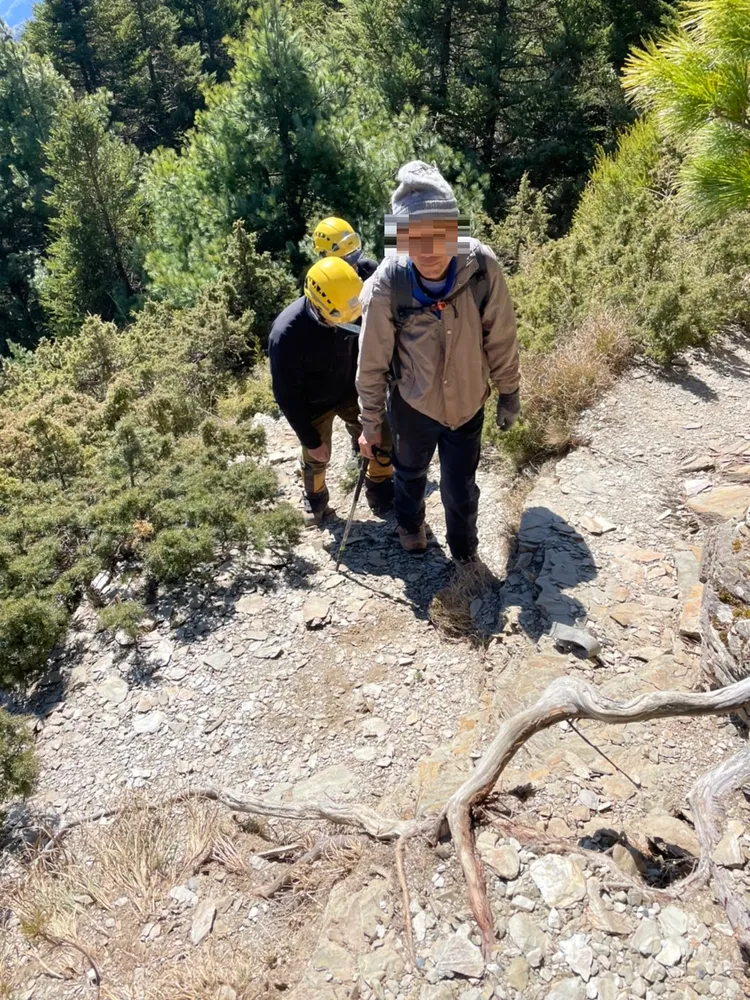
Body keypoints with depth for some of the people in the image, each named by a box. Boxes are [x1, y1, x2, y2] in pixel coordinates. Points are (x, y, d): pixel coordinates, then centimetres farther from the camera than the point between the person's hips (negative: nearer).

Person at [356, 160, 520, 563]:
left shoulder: (482, 268, -26)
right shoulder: (386, 286, -27)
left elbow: (500, 338, -10)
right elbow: (373, 363, -14)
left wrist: (508, 393, 2)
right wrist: (370, 424, -4)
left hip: (467, 404, 0)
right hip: (413, 405, 0)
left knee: (462, 489, 17)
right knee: (410, 473, 27)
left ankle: (464, 552, 49)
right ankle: (410, 524, 61)